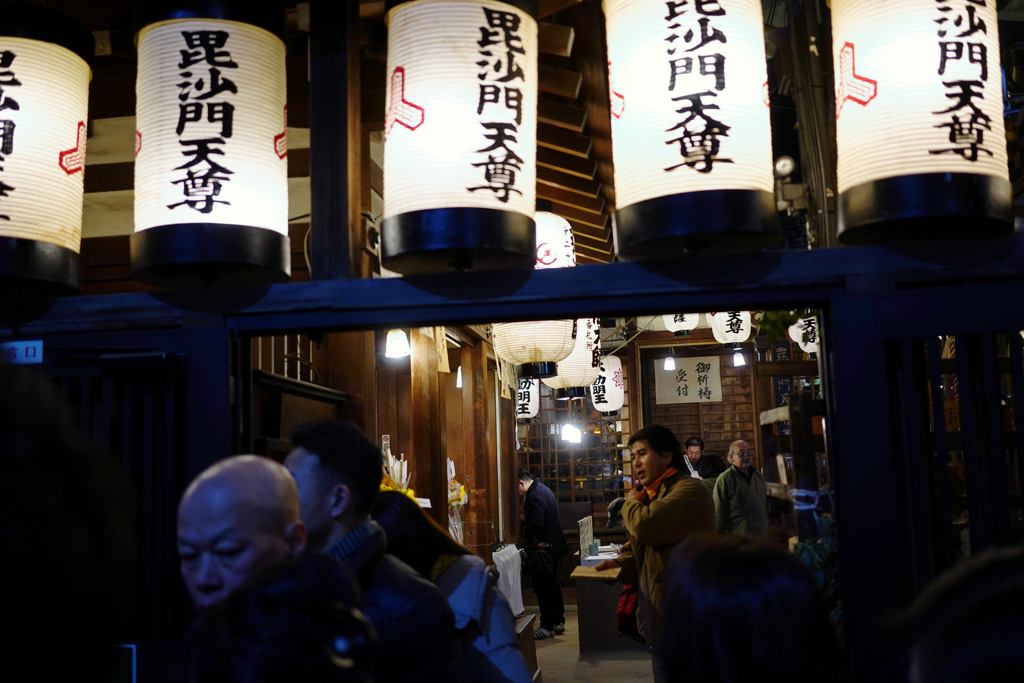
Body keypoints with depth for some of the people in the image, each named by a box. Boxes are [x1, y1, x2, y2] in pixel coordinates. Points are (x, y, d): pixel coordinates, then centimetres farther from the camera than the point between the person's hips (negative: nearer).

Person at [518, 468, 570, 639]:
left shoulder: (534, 495, -20)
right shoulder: (542, 489, 12)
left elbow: (535, 524, -26)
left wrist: (524, 535, -10)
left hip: (542, 547, -11)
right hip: (553, 545, 11)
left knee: (541, 587, -3)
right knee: (552, 585, 17)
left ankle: (547, 627, 2)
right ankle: (559, 622, 24)